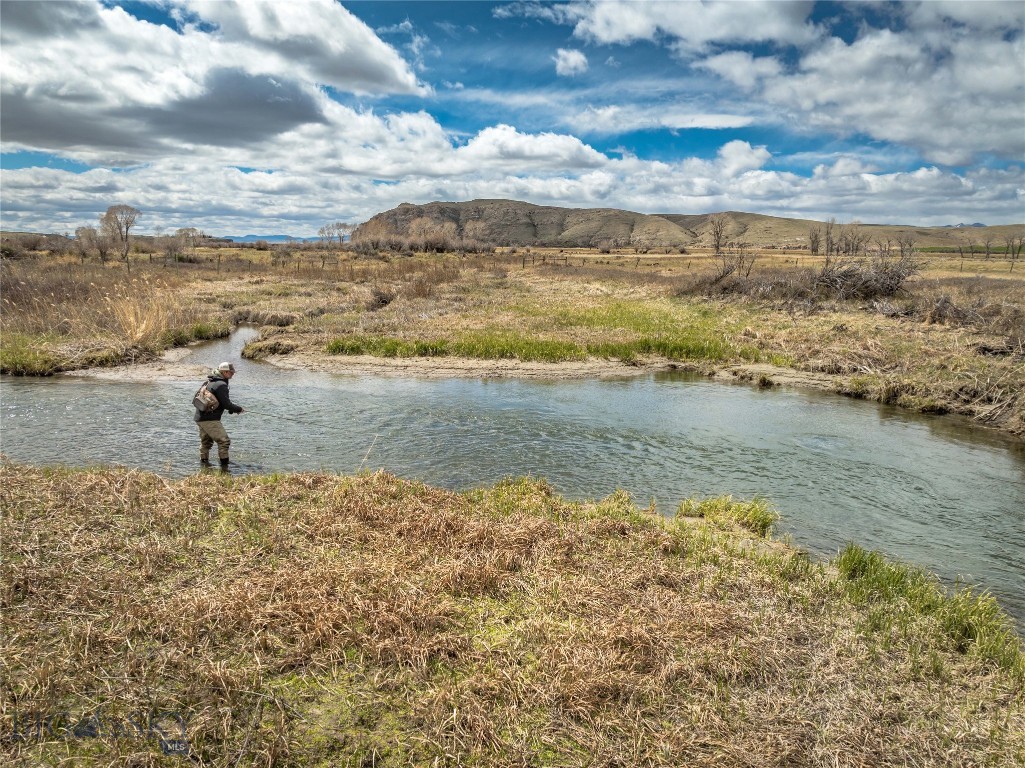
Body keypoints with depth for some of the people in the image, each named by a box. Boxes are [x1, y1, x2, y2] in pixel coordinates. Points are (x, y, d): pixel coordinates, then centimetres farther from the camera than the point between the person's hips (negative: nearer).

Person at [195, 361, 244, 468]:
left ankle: (204, 462, 32)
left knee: (206, 442, 22)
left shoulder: (209, 382, 16)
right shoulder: (221, 385, -15)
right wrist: (239, 409, -1)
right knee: (224, 441, -7)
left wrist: (233, 409, 15)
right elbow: (226, 404, -17)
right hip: (210, 419, -10)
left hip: (200, 417, 10)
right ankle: (224, 467, -8)